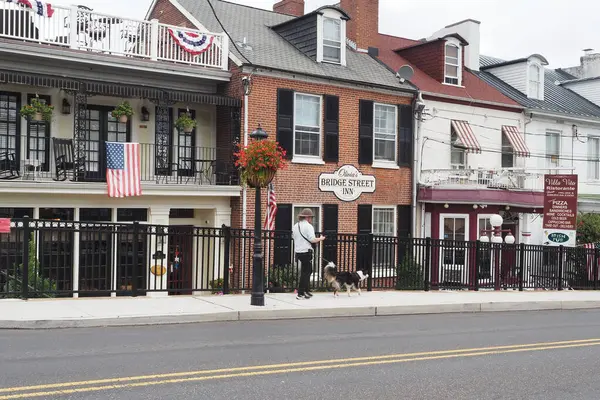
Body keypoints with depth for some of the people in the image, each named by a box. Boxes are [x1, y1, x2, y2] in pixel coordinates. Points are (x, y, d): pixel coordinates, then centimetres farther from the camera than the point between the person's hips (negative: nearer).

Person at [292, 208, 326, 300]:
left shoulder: (295, 226, 10)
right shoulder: (308, 226, -13)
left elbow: (293, 237, 18)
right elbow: (313, 240, -19)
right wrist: (321, 239, -2)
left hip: (298, 251, 8)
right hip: (306, 252, -8)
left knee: (307, 271, 20)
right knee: (305, 272, -2)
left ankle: (306, 290, 25)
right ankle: (300, 293, -2)